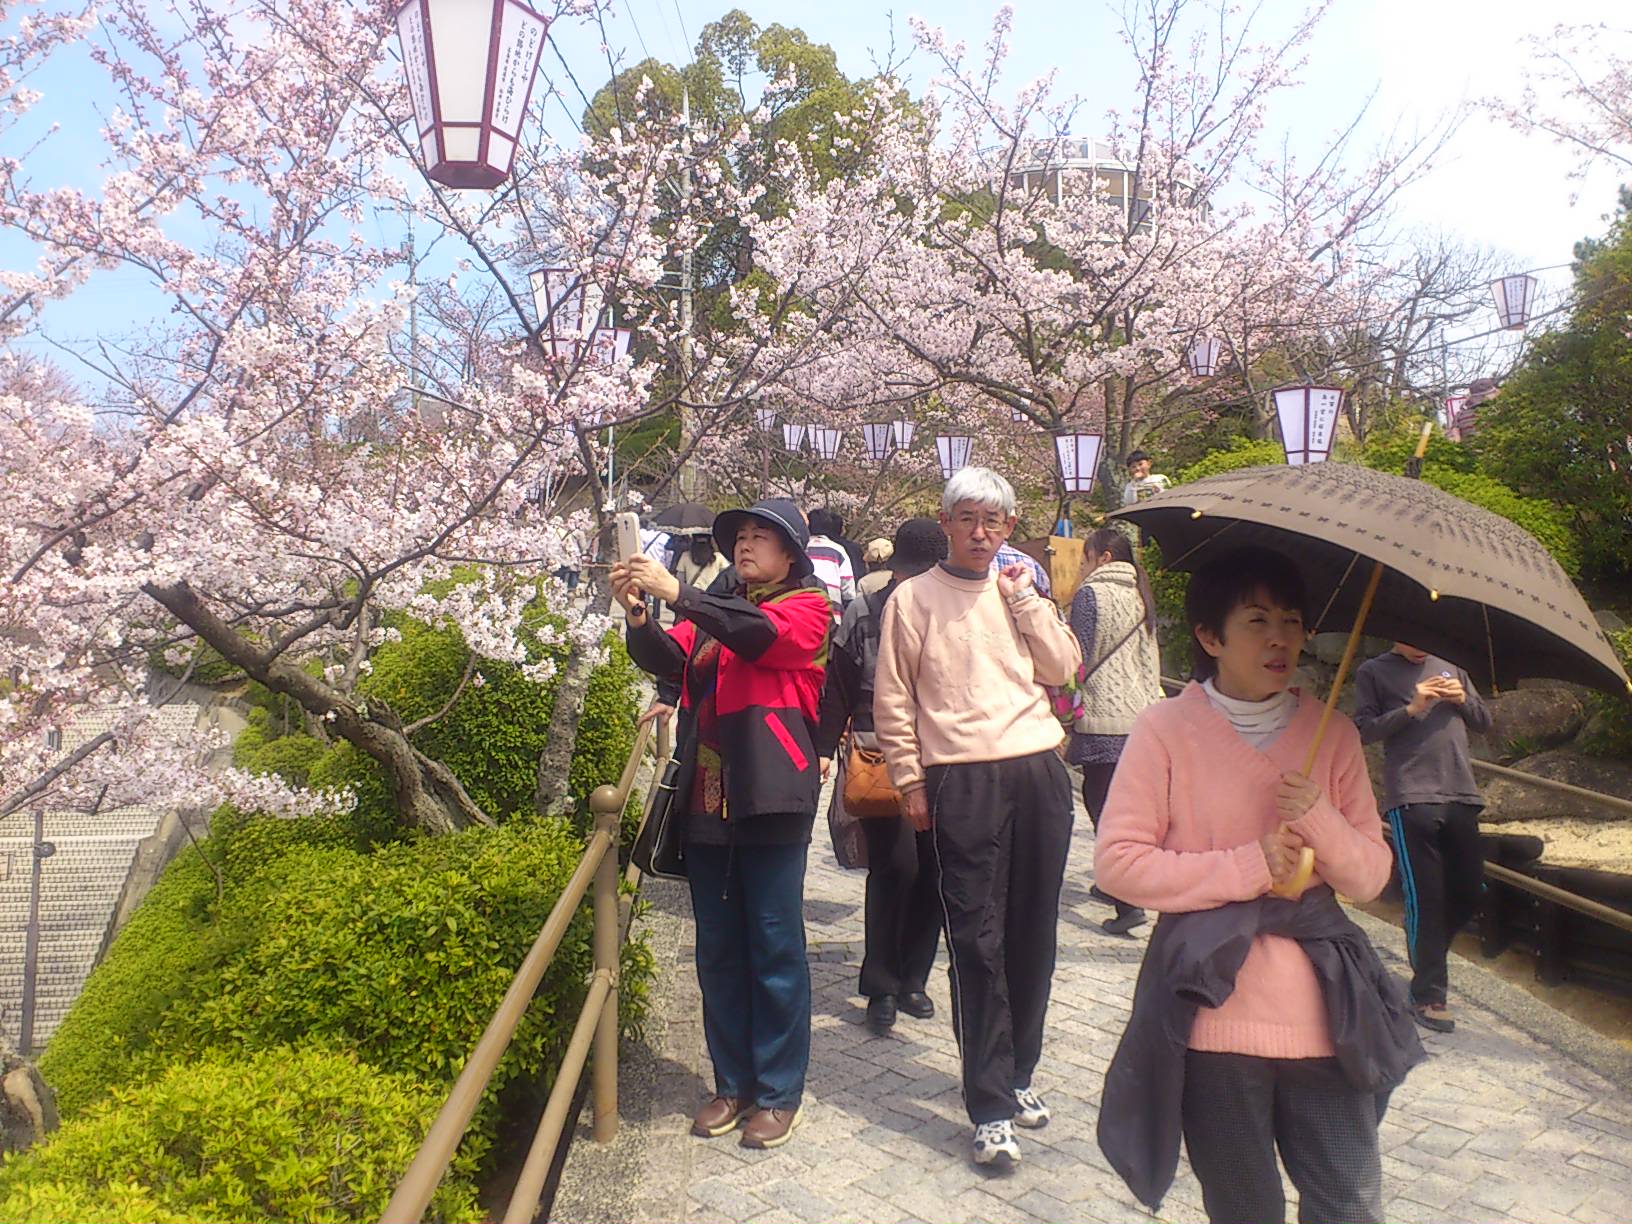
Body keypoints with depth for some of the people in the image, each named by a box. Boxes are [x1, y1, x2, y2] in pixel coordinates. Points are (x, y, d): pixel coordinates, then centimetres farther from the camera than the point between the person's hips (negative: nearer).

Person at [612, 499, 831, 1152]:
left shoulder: (806, 606, 3)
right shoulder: (714, 612, 18)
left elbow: (760, 635, -18)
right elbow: (669, 660, 2)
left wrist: (676, 592, -24)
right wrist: (637, 614, -17)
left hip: (770, 800, -5)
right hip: (707, 802, 6)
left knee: (774, 949, 2)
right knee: (718, 951, 11)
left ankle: (778, 1093, 14)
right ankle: (733, 1083, 24)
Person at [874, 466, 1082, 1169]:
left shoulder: (1022, 592, 16)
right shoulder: (914, 598, 4)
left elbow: (1063, 669, 7)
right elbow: (893, 699, 2)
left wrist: (1026, 599, 0)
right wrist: (909, 782, -3)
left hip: (1038, 771, 4)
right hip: (962, 780, -4)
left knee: (1032, 931, 10)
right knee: (976, 939, -3)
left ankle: (1017, 1073, 27)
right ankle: (991, 1108, 6)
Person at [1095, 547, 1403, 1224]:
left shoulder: (1331, 733, 5)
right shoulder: (1166, 729, -6)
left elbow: (1371, 876, 5)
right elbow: (1116, 861, -10)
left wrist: (1320, 820, -14)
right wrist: (1246, 867, -14)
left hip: (1321, 1012, 3)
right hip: (1216, 1013, -3)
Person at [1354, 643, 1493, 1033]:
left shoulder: (1451, 667, 20)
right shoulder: (1373, 672, 5)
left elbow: (1484, 722, 21)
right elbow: (1364, 730, -4)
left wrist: (1463, 700, 1)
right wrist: (1411, 708, -15)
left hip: (1462, 796, 5)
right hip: (1411, 798, -5)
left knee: (1469, 893, 8)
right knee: (1425, 897, -4)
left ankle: (1426, 961, 31)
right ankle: (1427, 996, 5)